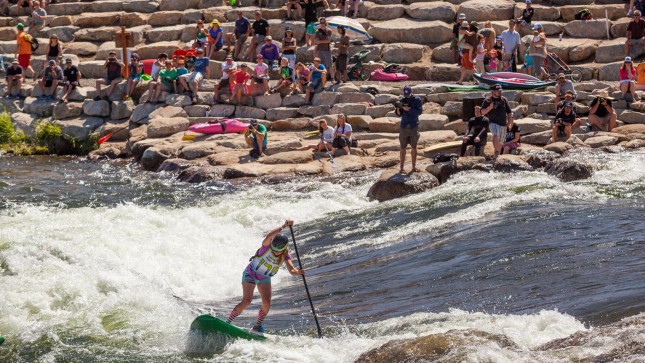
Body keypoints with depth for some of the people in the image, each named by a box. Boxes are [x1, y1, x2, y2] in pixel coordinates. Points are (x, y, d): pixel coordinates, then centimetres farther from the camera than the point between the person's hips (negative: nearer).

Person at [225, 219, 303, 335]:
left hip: (265, 278, 4)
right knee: (247, 300, -20)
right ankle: (227, 323, -11)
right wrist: (283, 226, -59)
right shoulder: (267, 246, -27)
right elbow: (269, 237, -50)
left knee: (267, 303, -14)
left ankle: (258, 326, 7)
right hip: (250, 274, -4)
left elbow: (291, 270, -31)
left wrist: (298, 272, -55)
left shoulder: (285, 255, -17)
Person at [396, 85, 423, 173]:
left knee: (414, 147, 4)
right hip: (403, 127, 1)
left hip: (413, 127, -1)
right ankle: (401, 167, 2)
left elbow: (419, 111, -12)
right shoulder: (402, 100, 5)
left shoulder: (417, 100, -1)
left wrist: (409, 109, -21)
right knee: (403, 148, 0)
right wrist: (398, 108, -16)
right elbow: (399, 114, 5)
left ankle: (414, 167, 10)